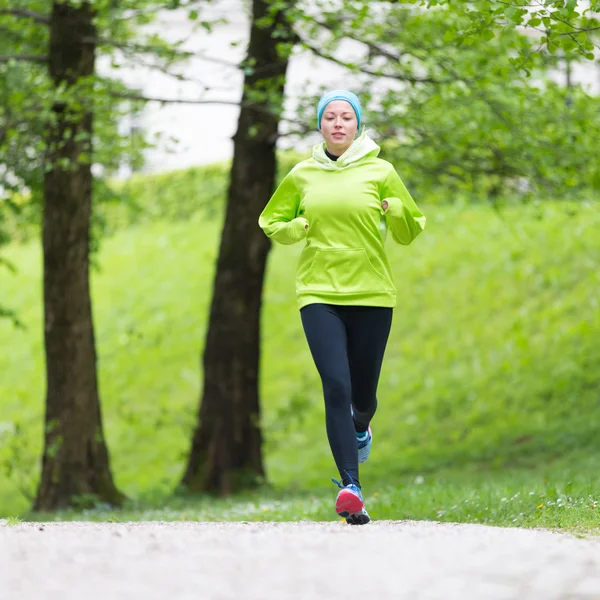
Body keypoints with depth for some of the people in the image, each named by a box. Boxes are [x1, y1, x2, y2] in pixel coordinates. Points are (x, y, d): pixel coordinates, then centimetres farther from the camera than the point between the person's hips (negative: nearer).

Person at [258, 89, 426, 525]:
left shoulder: (379, 171, 3)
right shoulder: (302, 176, 7)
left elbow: (410, 232, 8)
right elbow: (270, 222, 19)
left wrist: (395, 209, -14)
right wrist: (298, 228, -2)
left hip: (372, 295, 0)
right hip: (319, 295, 0)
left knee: (363, 393, 8)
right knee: (337, 387, -16)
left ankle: (360, 426, 47)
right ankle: (350, 486, -20)